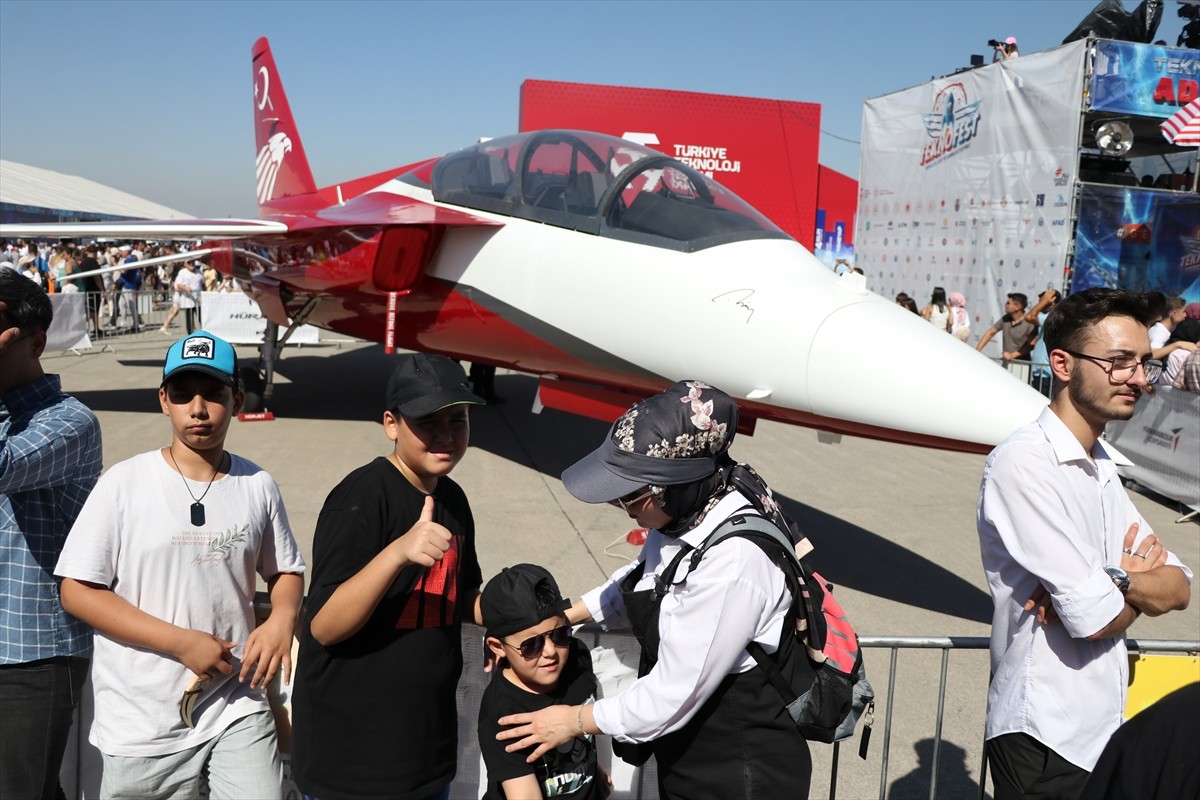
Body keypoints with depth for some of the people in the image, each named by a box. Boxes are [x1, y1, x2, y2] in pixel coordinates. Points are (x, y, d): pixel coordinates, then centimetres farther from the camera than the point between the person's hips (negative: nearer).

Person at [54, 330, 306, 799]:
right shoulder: (125, 484, -8)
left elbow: (284, 571, 13)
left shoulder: (258, 486, 1)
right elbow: (77, 591, -9)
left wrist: (281, 620, -9)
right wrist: (181, 642, -15)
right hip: (143, 721, -1)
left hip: (238, 709, 2)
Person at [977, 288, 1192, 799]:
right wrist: (1145, 583, -1)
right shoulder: (1024, 464, -19)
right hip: (1045, 737, -8)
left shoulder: (1101, 468, 9)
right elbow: (1097, 618, -22)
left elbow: (1181, 588, 3)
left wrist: (1115, 580, -17)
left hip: (1105, 730, 8)